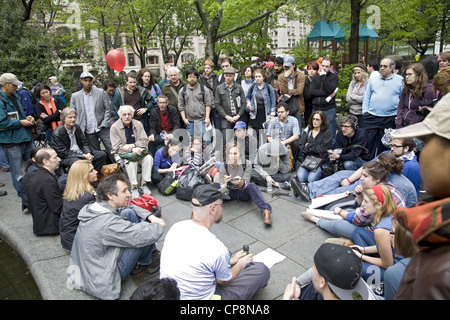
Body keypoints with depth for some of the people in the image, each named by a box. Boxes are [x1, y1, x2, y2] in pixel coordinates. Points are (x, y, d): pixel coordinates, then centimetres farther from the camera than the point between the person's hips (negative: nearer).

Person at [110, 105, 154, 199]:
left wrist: (132, 146, -18)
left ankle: (144, 185, -19)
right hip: (122, 153, -3)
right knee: (131, 162, -34)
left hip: (137, 150, 4)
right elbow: (117, 147, -12)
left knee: (148, 158, -25)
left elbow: (145, 141, -2)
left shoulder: (138, 124, 5)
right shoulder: (115, 127, -5)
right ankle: (133, 188, -27)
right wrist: (132, 150, -25)